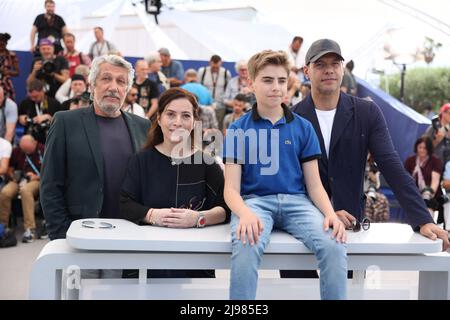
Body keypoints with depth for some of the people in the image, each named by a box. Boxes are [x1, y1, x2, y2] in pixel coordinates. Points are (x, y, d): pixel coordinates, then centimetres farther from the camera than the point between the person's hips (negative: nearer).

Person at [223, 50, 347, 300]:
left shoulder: (303, 127, 10)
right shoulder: (238, 130, 5)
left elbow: (314, 184, 9)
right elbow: (231, 188, -1)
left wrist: (331, 214, -12)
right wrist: (244, 213, -24)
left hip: (296, 200, 2)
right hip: (255, 200, -2)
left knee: (334, 245, -28)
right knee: (246, 247, -36)